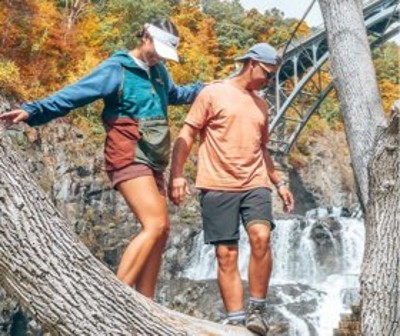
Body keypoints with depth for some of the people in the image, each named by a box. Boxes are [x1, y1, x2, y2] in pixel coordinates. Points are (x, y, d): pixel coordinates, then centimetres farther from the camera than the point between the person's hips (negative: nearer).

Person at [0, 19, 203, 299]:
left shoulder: (158, 71, 17)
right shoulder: (116, 68, -7)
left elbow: (174, 95, 39)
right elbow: (73, 94, -14)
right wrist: (33, 111, -25)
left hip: (152, 162, 9)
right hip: (129, 158, -9)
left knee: (160, 231, 5)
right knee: (155, 226, -21)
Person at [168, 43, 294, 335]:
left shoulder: (262, 106, 20)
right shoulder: (213, 93, 2)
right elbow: (187, 135, -1)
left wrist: (279, 182, 23)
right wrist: (177, 175, -12)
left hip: (255, 185, 4)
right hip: (218, 187, -3)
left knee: (261, 237, -20)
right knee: (226, 255, -3)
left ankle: (257, 309, -8)